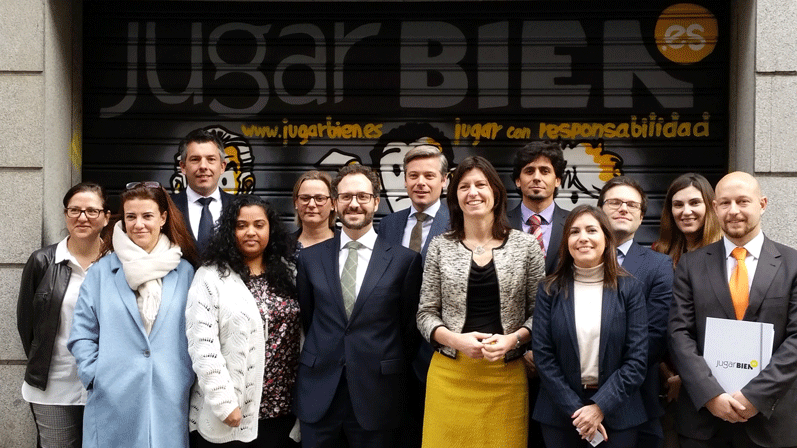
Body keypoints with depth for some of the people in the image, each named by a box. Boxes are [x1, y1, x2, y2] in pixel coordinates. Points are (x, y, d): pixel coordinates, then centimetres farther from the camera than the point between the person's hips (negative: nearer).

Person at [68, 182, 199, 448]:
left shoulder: (184, 272, 6)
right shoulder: (102, 271, 5)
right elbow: (82, 334, 6)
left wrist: (187, 380, 0)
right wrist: (96, 376, -5)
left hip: (170, 403, 1)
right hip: (113, 404, 0)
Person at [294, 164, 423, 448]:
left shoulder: (404, 260, -3)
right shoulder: (310, 257, 5)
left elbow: (410, 326, 2)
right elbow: (305, 317, 12)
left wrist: (392, 371, 5)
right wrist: (318, 358, 10)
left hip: (377, 396, -2)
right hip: (318, 395, 2)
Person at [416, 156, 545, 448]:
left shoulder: (526, 246, 2)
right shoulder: (440, 246, 3)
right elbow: (426, 314, 4)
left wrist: (512, 339, -12)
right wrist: (456, 339, -13)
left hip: (506, 373, 0)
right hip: (451, 372, 0)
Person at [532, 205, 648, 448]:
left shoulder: (629, 288, -3)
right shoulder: (550, 290, -2)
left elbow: (637, 358, -6)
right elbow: (543, 355, -5)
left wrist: (600, 407, -13)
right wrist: (575, 409, -12)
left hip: (616, 410, 0)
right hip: (561, 412, 1)